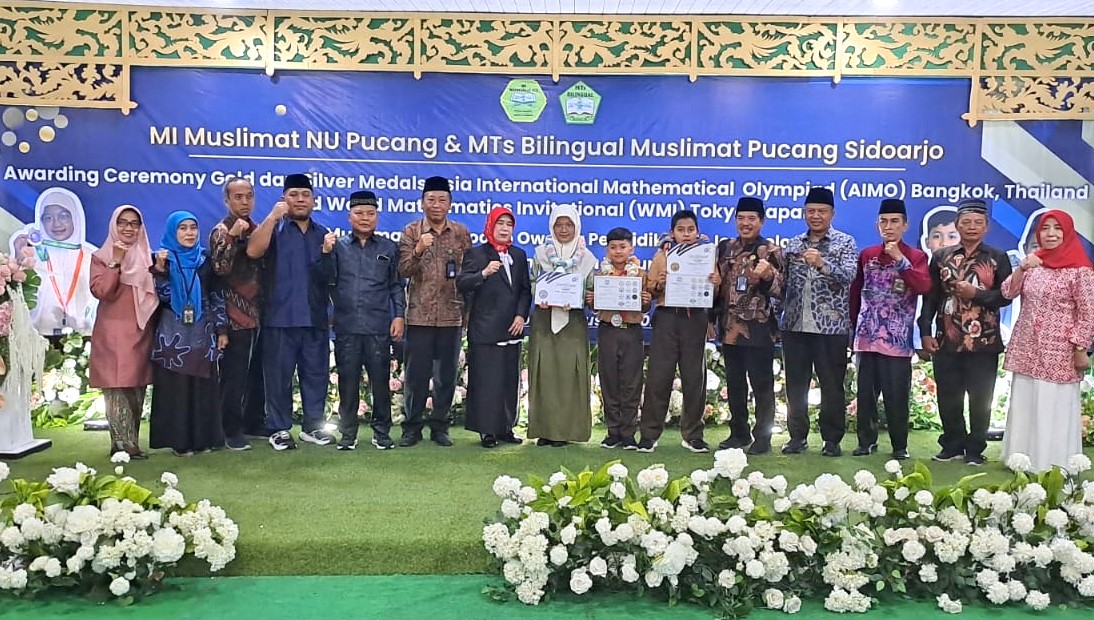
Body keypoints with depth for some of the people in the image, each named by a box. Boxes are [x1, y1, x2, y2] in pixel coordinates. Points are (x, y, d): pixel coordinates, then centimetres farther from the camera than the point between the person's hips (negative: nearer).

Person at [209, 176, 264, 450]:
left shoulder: (256, 230, 13)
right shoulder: (222, 231, -6)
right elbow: (220, 268, -21)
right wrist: (232, 236, -28)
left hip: (258, 313, 7)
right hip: (235, 316, -7)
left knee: (257, 371, 13)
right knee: (234, 375, -2)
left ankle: (254, 420, 26)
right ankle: (232, 430, 6)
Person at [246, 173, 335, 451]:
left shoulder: (322, 233, 16)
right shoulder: (274, 228, 5)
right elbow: (253, 251, -15)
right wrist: (273, 216, -16)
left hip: (315, 318, 4)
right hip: (280, 317, -3)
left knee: (316, 373, 8)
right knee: (279, 375, 2)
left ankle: (312, 426, 20)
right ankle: (279, 429, 11)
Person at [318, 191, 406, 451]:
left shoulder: (389, 248, 10)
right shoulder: (338, 245, 8)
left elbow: (396, 285, 10)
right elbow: (328, 279, 3)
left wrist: (399, 315, 1)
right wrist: (326, 253, -11)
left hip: (379, 327, 0)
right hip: (346, 327, 0)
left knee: (380, 381, 3)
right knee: (347, 381, 6)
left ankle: (382, 431, 15)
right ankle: (348, 433, 16)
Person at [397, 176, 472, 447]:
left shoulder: (461, 232, 6)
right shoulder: (411, 231, 2)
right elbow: (404, 270, -6)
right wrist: (418, 250, -24)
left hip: (452, 316, 1)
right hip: (419, 315, -1)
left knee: (447, 375, 7)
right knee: (416, 374, 2)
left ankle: (440, 426, 18)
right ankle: (412, 426, 14)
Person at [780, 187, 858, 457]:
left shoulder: (845, 242, 1)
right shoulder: (793, 244, 12)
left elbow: (849, 276, -14)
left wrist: (822, 264, -30)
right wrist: (781, 315, 3)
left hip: (830, 326, -3)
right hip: (795, 325, 4)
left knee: (832, 384, 3)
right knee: (795, 384, 8)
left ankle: (832, 439, 13)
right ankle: (798, 436, 18)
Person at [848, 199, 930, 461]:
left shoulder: (916, 257, 2)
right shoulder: (867, 255, 10)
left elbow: (924, 287, -15)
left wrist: (900, 259, -18)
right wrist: (854, 327, 14)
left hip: (898, 339, -3)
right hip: (867, 336, 3)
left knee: (896, 394, -1)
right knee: (866, 391, 7)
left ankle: (900, 445, 12)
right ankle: (867, 440, 19)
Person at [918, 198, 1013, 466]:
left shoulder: (997, 258, 5)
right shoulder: (941, 256, 8)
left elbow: (1005, 296, -1)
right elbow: (930, 296, 5)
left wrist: (976, 294, -15)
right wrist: (926, 332, -1)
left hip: (984, 343, -1)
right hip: (946, 341, 1)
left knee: (980, 399, 6)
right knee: (948, 398, 8)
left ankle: (975, 449, 19)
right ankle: (952, 446, 23)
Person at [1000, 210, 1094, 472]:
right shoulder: (1034, 260, 8)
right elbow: (1008, 293, 3)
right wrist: (1021, 268, -12)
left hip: (1058, 351, -5)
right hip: (1026, 348, 5)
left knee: (1054, 408, 0)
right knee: (1023, 405, 10)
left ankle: (1053, 466, 12)